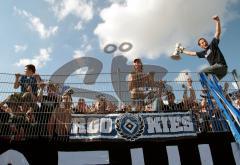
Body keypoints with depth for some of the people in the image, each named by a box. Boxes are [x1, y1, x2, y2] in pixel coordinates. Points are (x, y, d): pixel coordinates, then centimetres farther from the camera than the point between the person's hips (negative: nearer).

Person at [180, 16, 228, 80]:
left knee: (201, 73, -22)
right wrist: (182, 50, 40)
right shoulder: (203, 53, 21)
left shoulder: (213, 44, 7)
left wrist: (217, 21, -17)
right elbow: (191, 53, 33)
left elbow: (218, 33, -5)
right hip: (216, 71, 8)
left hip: (221, 66, -8)